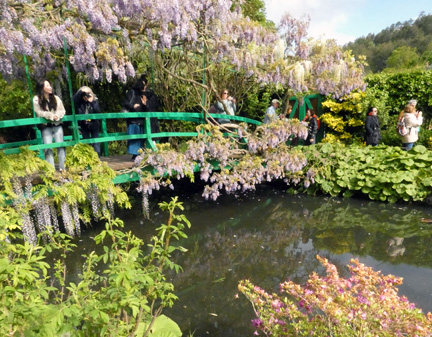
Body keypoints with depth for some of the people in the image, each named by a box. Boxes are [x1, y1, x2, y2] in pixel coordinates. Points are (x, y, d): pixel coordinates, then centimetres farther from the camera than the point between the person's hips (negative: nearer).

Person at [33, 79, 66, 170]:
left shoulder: (56, 98, 12)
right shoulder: (36, 99, 1)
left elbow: (62, 111, 7)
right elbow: (38, 112, -5)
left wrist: (57, 116, -13)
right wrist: (51, 115, -17)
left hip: (57, 125, 3)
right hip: (45, 126, -3)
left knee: (60, 145, -3)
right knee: (48, 147, -9)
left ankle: (63, 168, 0)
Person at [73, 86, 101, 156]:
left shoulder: (94, 101, -5)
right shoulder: (80, 102, -4)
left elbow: (98, 111, -17)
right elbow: (74, 99, -25)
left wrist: (92, 102, -24)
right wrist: (81, 91, -30)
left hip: (94, 124, -1)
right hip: (84, 125, 1)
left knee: (95, 142, 0)